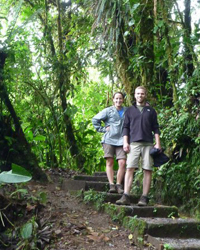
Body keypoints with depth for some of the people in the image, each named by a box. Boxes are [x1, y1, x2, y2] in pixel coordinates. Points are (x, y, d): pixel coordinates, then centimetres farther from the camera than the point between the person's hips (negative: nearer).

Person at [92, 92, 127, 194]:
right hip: (109, 140, -1)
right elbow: (95, 119, 9)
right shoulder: (108, 111, 6)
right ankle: (111, 185, -3)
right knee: (109, 162, -3)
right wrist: (103, 129, 2)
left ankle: (118, 185, -1)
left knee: (122, 163, -9)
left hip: (121, 141, 1)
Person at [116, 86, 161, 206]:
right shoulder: (130, 110, 15)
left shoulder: (151, 111, 15)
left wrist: (158, 143, 1)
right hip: (134, 143, 0)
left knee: (147, 170, -3)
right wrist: (125, 142, 0)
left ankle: (144, 198, 1)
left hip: (148, 144, 1)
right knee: (130, 169, -10)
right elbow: (126, 127, 12)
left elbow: (156, 128, 12)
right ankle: (126, 197, -12)